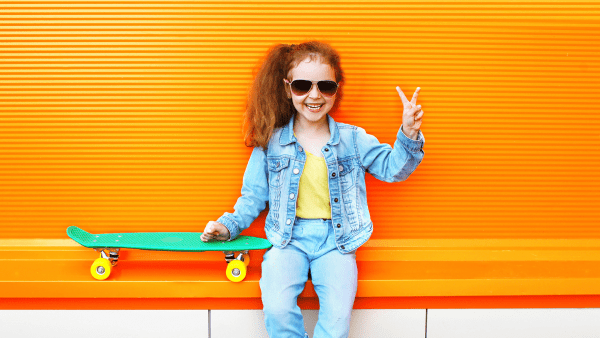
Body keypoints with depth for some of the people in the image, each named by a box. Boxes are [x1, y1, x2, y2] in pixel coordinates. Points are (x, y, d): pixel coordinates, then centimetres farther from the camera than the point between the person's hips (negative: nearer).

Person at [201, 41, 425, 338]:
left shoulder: (353, 140, 4)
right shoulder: (270, 142, 3)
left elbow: (392, 168, 8)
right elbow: (254, 195, 10)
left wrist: (409, 136, -9)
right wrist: (229, 225, -3)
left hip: (336, 240, 0)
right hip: (288, 238, 0)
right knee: (278, 309, -24)